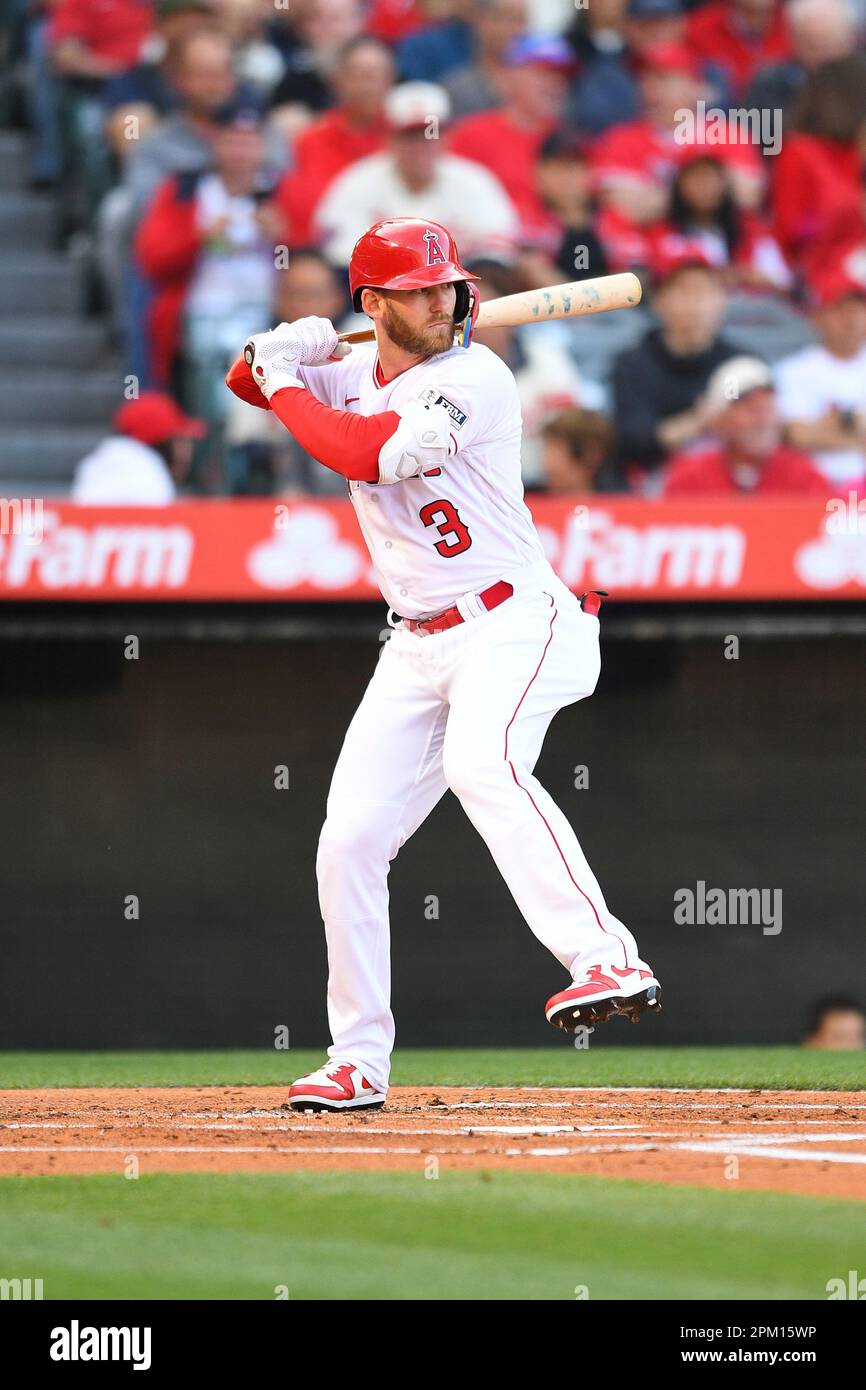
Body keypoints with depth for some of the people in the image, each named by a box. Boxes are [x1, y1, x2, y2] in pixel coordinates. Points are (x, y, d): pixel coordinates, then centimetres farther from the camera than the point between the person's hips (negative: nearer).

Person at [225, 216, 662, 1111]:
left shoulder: (473, 379, -13)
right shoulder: (354, 374, 10)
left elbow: (365, 453, -24)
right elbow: (247, 382, 23)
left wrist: (287, 381, -9)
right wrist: (279, 352, -1)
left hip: (512, 624, -8)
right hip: (417, 645, 8)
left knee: (481, 763, -37)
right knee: (349, 842, 2)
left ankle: (608, 962, -49)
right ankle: (359, 1061, 14)